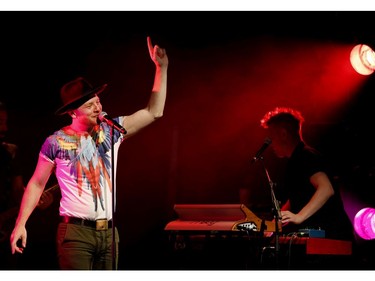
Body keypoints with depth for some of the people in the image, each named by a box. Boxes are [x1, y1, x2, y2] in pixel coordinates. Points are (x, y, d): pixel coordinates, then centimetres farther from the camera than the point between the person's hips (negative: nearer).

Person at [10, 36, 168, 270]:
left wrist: (161, 68, 0)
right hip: (76, 232, -5)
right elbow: (37, 183, 3)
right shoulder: (57, 142, -4)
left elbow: (154, 112, 7)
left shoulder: (112, 130, 6)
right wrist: (20, 224, -5)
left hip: (108, 232, 5)